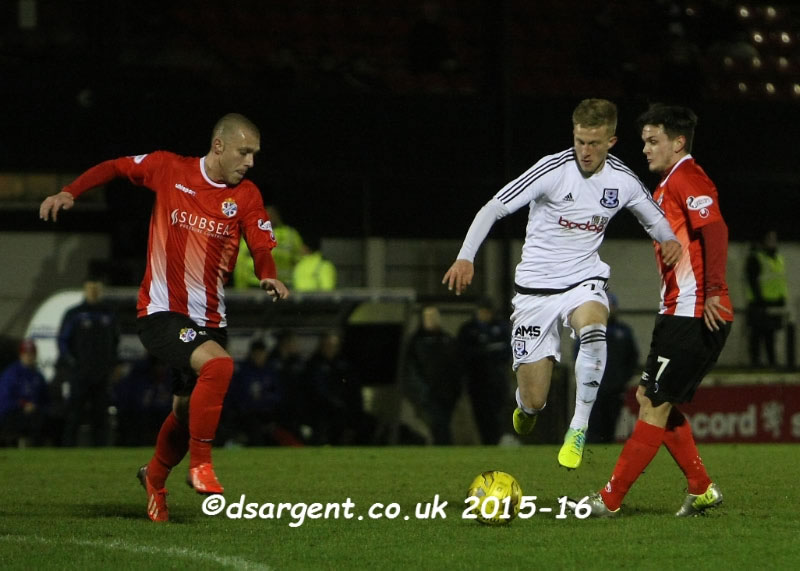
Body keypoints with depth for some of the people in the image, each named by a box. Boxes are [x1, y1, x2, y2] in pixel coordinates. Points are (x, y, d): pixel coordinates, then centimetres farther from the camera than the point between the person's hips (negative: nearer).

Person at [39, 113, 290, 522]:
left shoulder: (246, 196, 3)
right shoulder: (169, 169, -3)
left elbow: (262, 248, -2)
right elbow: (116, 167, 11)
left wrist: (268, 276, -24)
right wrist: (70, 192, -1)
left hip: (208, 318, 4)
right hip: (161, 312, -4)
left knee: (187, 411, 12)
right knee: (217, 364, -29)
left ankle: (154, 477, 41)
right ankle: (200, 463, -16)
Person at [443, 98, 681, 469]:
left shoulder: (623, 181, -3)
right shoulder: (553, 170, -15)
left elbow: (654, 219, 15)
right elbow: (494, 209, -16)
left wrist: (669, 240, -9)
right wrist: (465, 257, -30)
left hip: (585, 280, 2)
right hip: (536, 288, -2)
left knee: (593, 330, -37)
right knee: (533, 402, -3)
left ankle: (579, 426, -21)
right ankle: (527, 407, 37)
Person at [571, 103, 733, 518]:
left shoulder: (687, 180, -11)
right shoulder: (667, 185, 20)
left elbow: (715, 230, -25)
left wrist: (713, 291, -33)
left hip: (694, 316, -11)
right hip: (678, 313, 11)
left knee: (655, 405, -7)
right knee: (649, 399, 13)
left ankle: (611, 500, -5)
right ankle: (701, 490, 15)